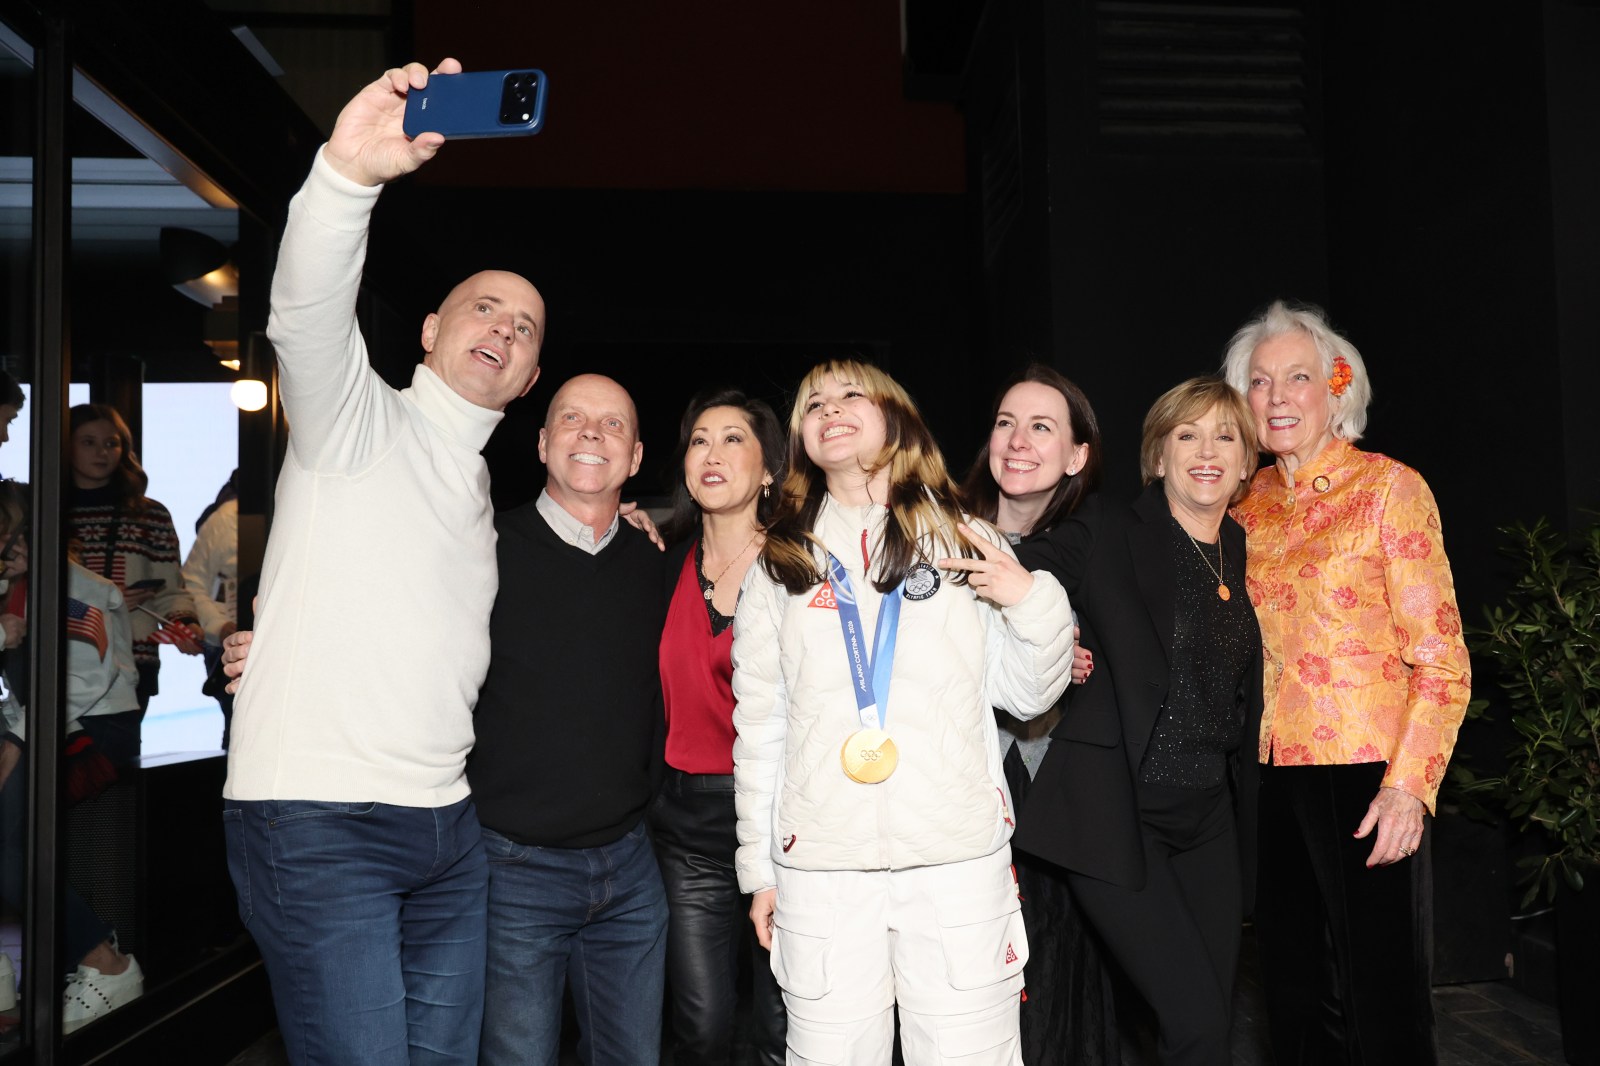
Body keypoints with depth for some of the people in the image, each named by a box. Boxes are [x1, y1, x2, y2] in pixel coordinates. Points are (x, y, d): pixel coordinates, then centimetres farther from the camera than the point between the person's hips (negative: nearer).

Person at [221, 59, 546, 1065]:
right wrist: (349, 170, -41)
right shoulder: (354, 418, 0)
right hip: (314, 819, -7)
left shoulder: (481, 493, 20)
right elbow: (306, 318, -22)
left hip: (448, 829, 7)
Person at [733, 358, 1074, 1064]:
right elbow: (759, 727, 10)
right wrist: (758, 867, 10)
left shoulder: (969, 545, 7)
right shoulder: (780, 565, 9)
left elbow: (1026, 696, 10)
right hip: (820, 866, 1)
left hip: (961, 860, 0)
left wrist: (1036, 605, -8)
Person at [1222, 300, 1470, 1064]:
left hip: (1363, 775, -5)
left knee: (1381, 997, 2)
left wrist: (1409, 784, -19)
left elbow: (1441, 659, -10)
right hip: (1271, 774, 5)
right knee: (1294, 989, 14)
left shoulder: (1389, 487, -6)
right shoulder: (1249, 506, 9)